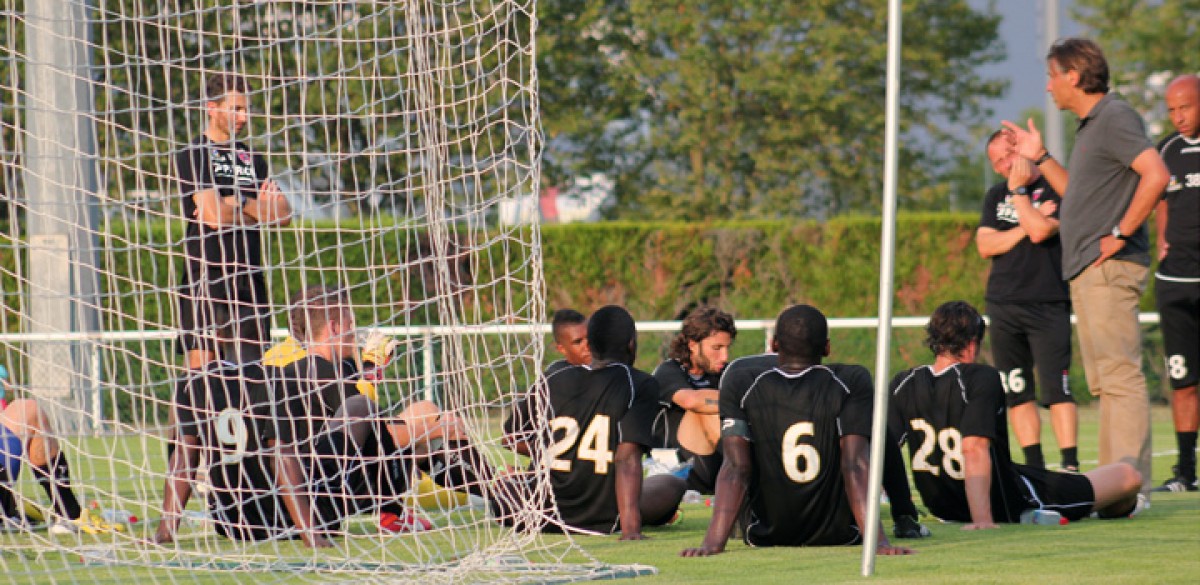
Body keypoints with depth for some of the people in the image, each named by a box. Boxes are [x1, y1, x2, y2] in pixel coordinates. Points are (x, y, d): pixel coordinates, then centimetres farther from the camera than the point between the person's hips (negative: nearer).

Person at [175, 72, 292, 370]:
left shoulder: (252, 158, 19)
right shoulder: (192, 156, 0)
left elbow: (283, 213, 7)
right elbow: (213, 215, -13)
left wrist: (239, 204, -5)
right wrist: (260, 208, 1)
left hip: (250, 277, 6)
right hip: (208, 275, -6)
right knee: (202, 365, -13)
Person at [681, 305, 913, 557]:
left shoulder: (741, 384, -11)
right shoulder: (852, 382, -14)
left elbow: (736, 468, -19)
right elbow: (855, 467, -23)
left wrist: (713, 541, -23)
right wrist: (878, 540, -28)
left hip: (764, 536, 1)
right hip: (840, 536, -1)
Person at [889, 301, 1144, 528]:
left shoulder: (903, 384, -6)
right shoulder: (982, 379, -22)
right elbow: (975, 449, -32)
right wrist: (983, 520, -36)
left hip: (943, 508, 6)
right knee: (1129, 476, 10)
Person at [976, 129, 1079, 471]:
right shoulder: (996, 196, 15)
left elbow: (1041, 231, -18)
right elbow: (985, 247, 4)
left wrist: (1018, 190, -9)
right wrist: (1027, 224, -7)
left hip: (1048, 304, -6)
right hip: (1003, 305, 6)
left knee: (1055, 388, -13)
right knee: (1016, 392, 4)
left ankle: (1071, 465, -14)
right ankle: (1034, 466, 8)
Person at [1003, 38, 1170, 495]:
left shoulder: (1115, 118, -10)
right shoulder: (1090, 126, 20)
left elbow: (1156, 175, -23)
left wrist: (1120, 234, -20)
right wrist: (1040, 159, 26)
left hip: (1109, 268, -11)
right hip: (1087, 272, 11)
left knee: (1120, 375, -12)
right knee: (1105, 382, 11)